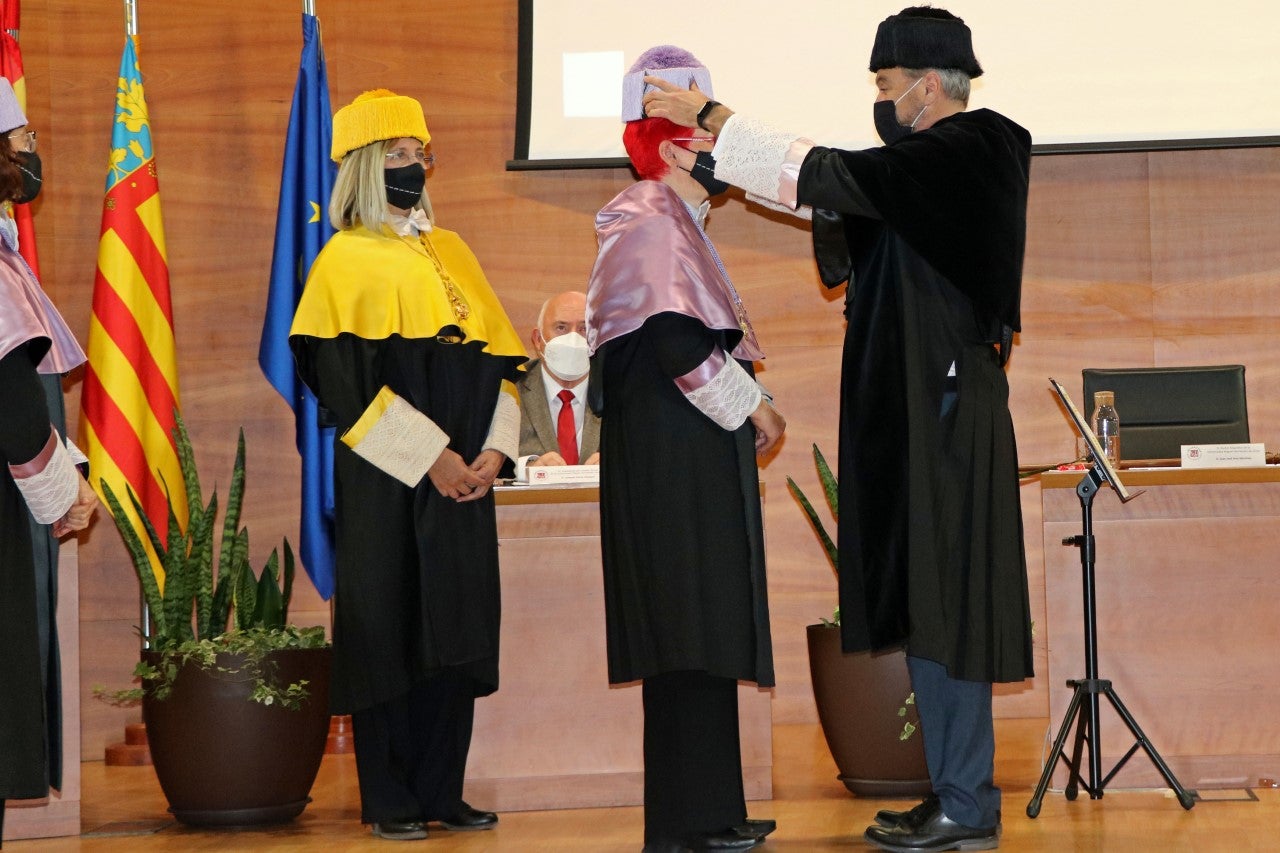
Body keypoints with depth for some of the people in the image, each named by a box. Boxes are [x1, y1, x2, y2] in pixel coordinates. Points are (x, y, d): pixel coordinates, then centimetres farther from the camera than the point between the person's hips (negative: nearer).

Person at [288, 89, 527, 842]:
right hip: (388, 480, -5)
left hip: (464, 476, 5)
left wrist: (494, 448, -4)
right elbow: (346, 378, -11)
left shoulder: (452, 253, 15)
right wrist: (429, 456, -16)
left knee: (455, 630, 5)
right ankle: (390, 801, 3)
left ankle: (441, 790, 12)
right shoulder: (347, 259, -1)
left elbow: (501, 355, 12)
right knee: (391, 631, -3)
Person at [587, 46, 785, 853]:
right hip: (674, 451, -10)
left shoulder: (677, 223, 20)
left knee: (703, 632, 11)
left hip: (691, 451, 10)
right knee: (691, 634, -9)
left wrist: (746, 404, 11)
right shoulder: (650, 222, -12)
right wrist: (749, 405, -12)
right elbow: (672, 341, -22)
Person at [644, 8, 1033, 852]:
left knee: (940, 600, -5)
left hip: (941, 411, -10)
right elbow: (848, 189, 20)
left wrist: (711, 115, -10)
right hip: (924, 407, 10)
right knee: (931, 599, 11)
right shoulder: (958, 157, 14)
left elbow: (828, 175, -18)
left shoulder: (958, 156, -14)